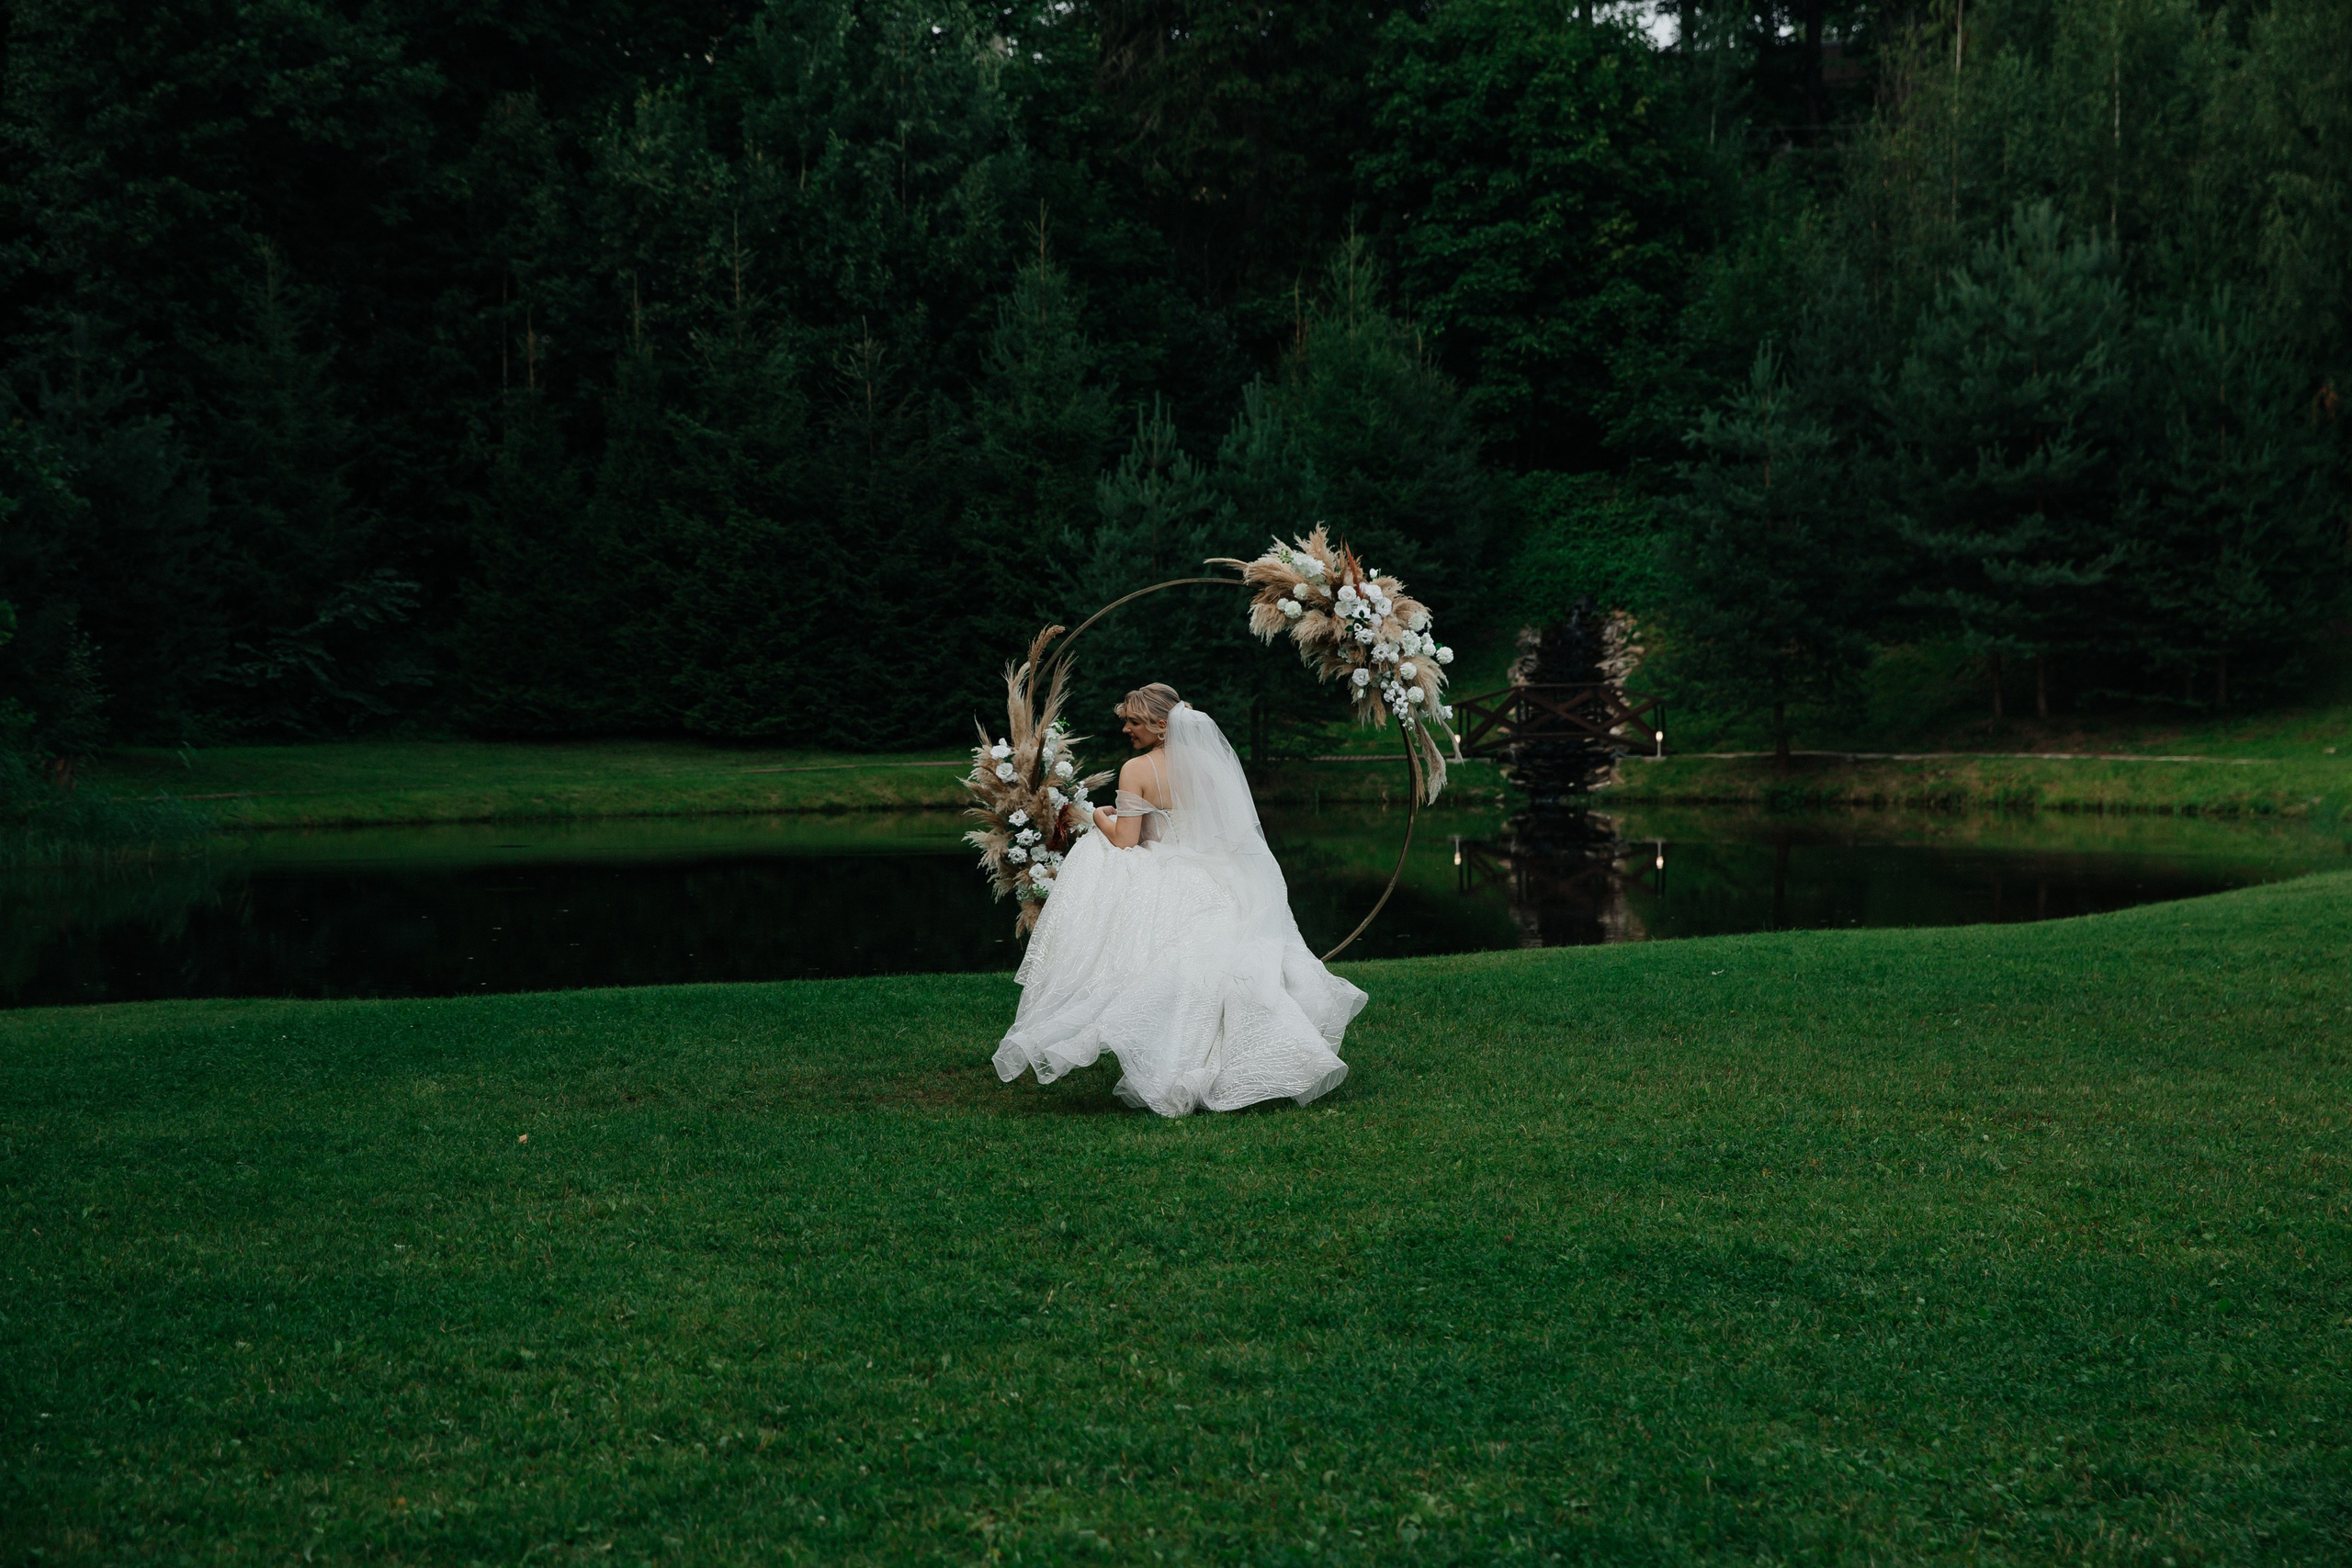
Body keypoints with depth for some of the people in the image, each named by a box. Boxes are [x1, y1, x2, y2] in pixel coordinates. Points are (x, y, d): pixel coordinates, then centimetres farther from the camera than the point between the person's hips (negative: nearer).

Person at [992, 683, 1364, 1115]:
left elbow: (1124, 842, -14)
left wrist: (1102, 818, 7)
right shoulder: (1208, 764, 4)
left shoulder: (1136, 770, -12)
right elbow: (1229, 831, 13)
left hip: (1160, 894, -5)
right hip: (1213, 888, 5)